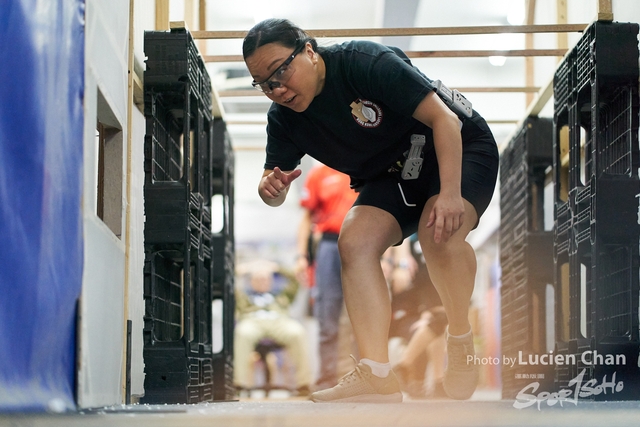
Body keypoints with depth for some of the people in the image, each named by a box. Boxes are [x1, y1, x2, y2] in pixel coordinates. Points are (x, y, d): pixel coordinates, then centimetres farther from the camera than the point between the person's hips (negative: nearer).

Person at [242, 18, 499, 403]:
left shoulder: (367, 62, -28)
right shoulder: (283, 119, -7)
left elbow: (444, 119, -28)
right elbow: (275, 196, -3)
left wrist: (450, 193, -38)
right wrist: (271, 190, -29)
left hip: (460, 149, -6)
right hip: (393, 177, 6)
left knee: (438, 231, -34)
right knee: (354, 240, -21)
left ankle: (462, 342, -10)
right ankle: (378, 378, -25)